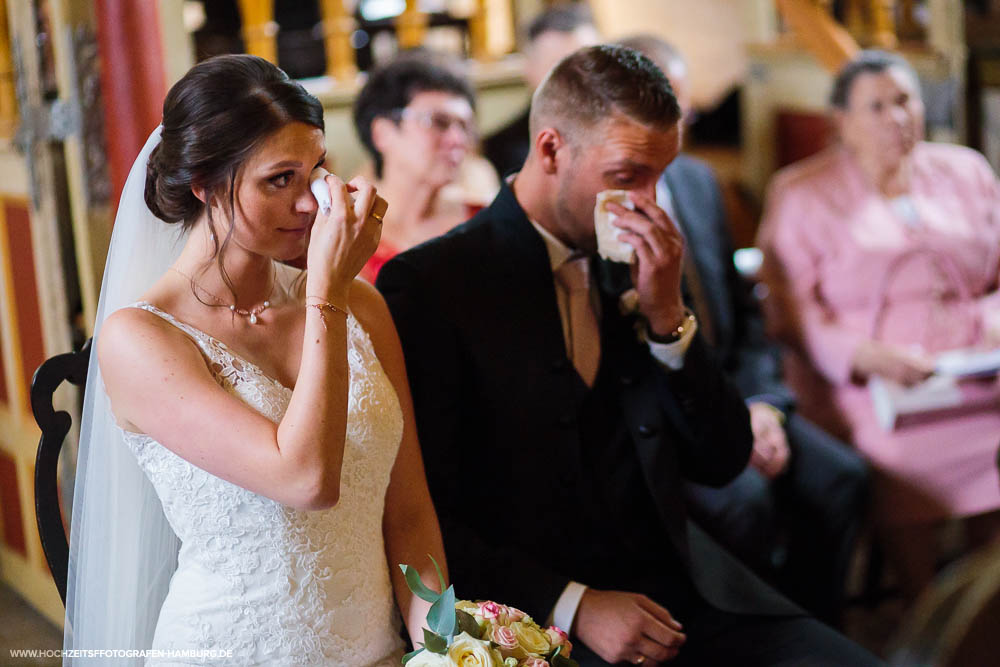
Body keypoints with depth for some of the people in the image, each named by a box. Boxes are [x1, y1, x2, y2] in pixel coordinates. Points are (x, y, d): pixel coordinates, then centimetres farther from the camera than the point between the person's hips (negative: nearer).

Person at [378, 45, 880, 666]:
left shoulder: (635, 264, 11)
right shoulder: (429, 283, -7)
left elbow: (724, 463, 9)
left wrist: (667, 314, -4)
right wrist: (571, 604, -17)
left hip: (678, 587, 5)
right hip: (534, 616, -5)